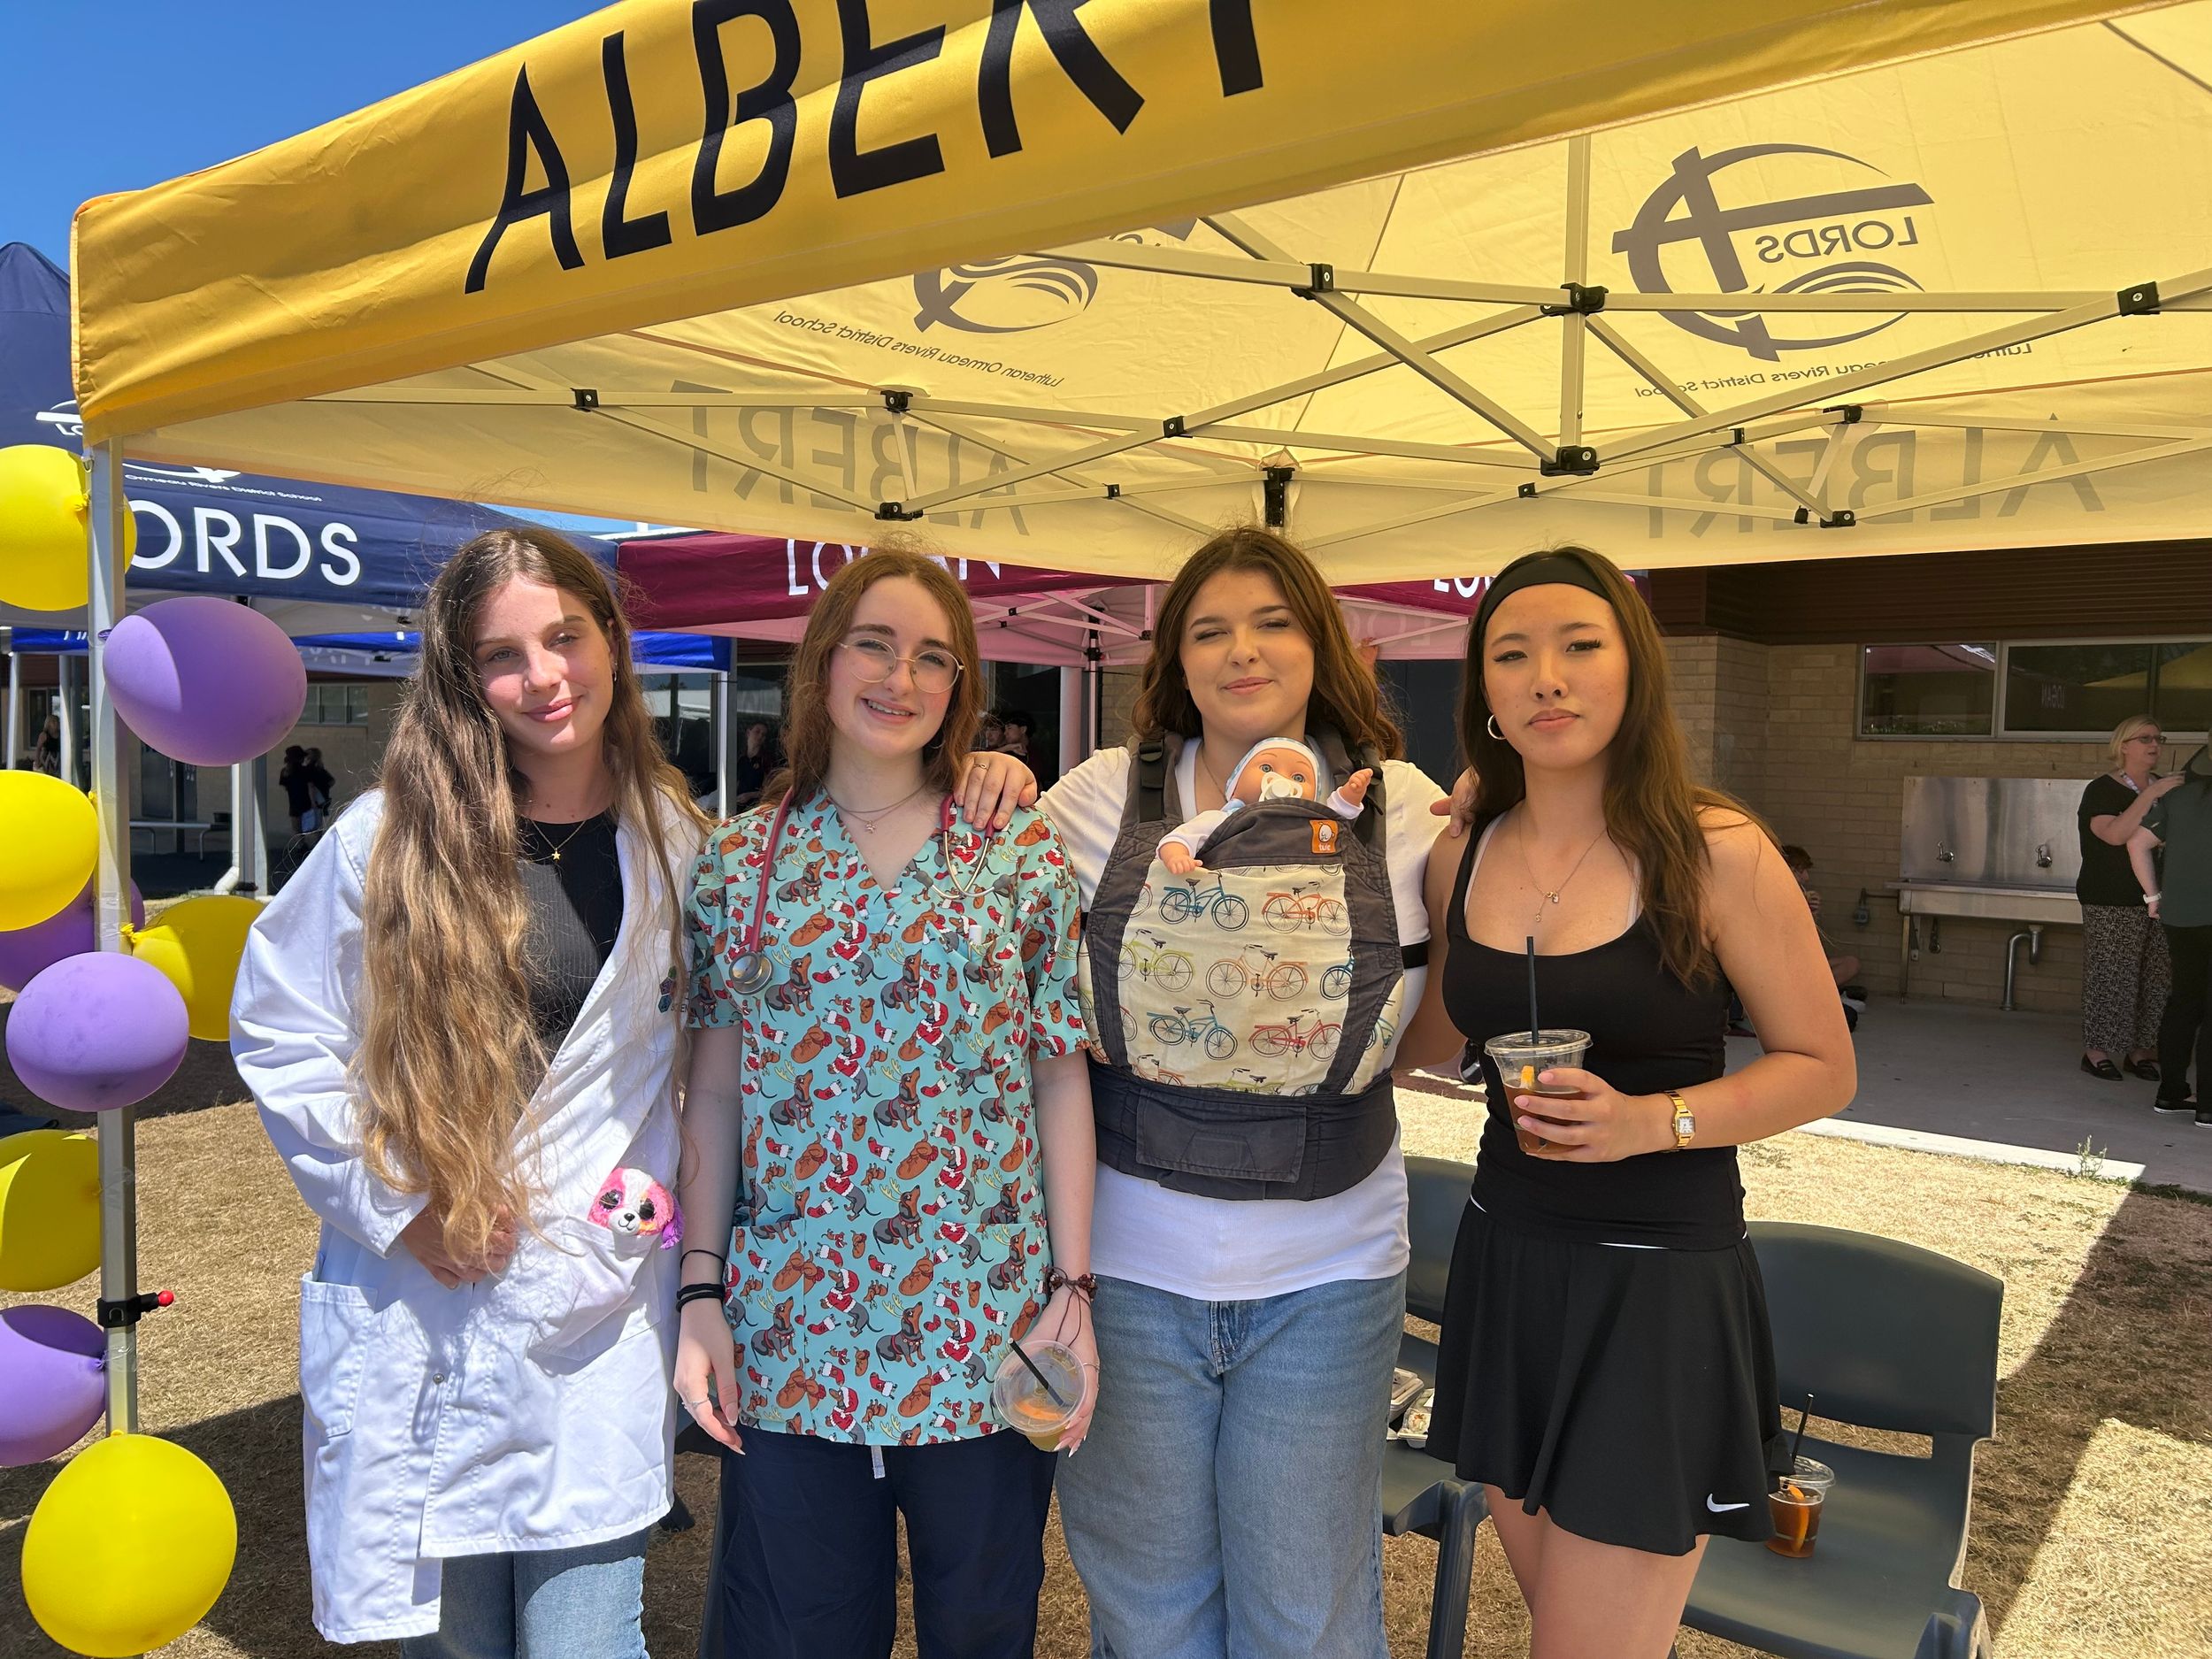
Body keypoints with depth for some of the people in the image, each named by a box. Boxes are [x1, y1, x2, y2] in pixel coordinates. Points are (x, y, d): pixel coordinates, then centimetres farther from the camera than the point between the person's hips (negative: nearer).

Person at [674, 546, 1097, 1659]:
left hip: (985, 1334, -1)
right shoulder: (743, 859, 3)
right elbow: (714, 1089, 5)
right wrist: (701, 1294, 1)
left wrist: (1072, 1289, -3)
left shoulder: (1023, 852, -1)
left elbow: (1062, 1076, 0)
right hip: (787, 1334, 1)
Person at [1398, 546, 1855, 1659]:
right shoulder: (1462, 861, 2)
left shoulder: (1716, 854, -11)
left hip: (1659, 1287, -5)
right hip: (1505, 1267, 5)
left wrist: (1650, 1120, -21)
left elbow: (1822, 1067, -5)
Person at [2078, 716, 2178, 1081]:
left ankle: (2141, 1049, 13)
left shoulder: (2164, 786, 15)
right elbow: (2115, 834, -24)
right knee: (2110, 975, -6)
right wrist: (2149, 795, -26)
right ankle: (2096, 1050, 1)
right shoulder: (2102, 790, -6)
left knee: (2156, 976, 5)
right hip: (2112, 904, -6)